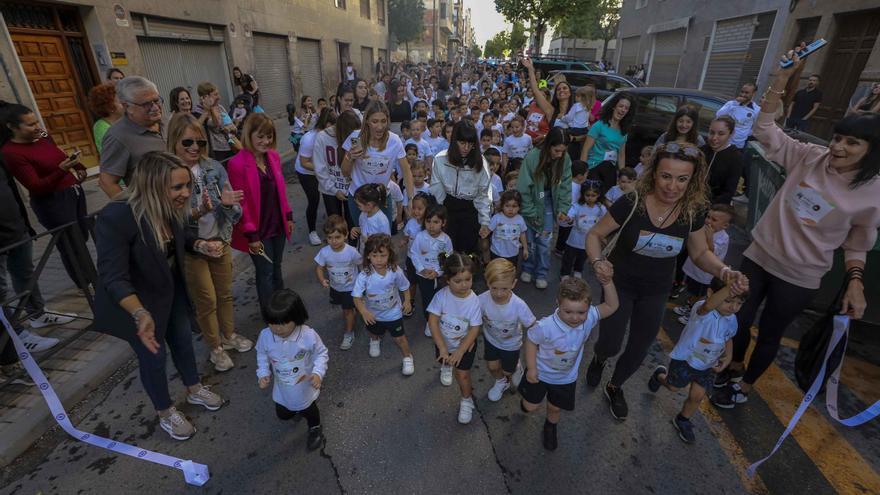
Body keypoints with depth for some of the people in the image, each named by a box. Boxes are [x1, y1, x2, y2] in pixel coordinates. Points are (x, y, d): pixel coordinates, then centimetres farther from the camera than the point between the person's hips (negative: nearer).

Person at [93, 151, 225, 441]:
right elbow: (114, 279, -35)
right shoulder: (116, 218, -34)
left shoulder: (169, 208, -15)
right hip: (136, 301, -6)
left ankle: (194, 390, 47)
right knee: (154, 356, 11)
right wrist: (141, 315, -49)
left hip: (171, 290, 6)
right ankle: (165, 414, 37)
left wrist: (202, 245, -15)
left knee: (183, 339, 22)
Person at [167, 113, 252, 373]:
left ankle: (229, 335, 43)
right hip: (190, 248, -3)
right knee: (206, 301, 11)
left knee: (225, 294, 19)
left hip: (220, 241, 3)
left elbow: (235, 213, -5)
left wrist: (227, 203, -26)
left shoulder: (215, 168, -6)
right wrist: (198, 212, -32)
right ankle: (215, 348, 33)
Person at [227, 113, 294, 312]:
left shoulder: (274, 156, 2)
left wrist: (288, 216, 11)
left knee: (276, 268, 20)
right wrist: (252, 235, -14)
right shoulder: (237, 164, -17)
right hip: (258, 230, -6)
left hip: (278, 225, 6)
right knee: (265, 272, 6)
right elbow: (240, 203, -16)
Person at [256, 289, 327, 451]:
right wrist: (263, 374, -15)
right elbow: (262, 356, -3)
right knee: (283, 415, 27)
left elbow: (321, 354, -16)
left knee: (308, 411, 20)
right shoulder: (265, 336, -24)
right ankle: (295, 409, 63)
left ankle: (315, 428, 55)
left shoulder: (309, 335, -33)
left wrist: (318, 373, -30)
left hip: (305, 387, -4)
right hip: (282, 389, 4)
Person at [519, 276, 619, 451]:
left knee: (555, 409, 24)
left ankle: (550, 428, 58)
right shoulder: (546, 327, -38)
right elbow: (531, 341, -20)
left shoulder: (589, 318, -26)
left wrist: (607, 281, -36)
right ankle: (526, 401, 54)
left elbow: (611, 306, -21)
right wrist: (531, 368, -17)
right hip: (540, 373, -3)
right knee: (531, 407, 16)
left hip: (566, 378, 3)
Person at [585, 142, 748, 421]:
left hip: (656, 292, 3)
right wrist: (597, 261, -36)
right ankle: (600, 358, 40)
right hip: (619, 284, -3)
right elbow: (594, 235, -16)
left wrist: (725, 271, -19)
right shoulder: (631, 203, -26)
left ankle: (614, 387, 46)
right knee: (611, 345, -2)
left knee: (639, 349, 15)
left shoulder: (693, 211, -14)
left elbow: (700, 253, 1)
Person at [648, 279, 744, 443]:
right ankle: (660, 375, 53)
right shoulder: (702, 310, -34)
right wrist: (730, 287, -76)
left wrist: (728, 357, -4)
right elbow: (709, 305, -61)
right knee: (673, 387, 16)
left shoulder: (732, 320, -10)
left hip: (707, 365, 5)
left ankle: (682, 420, 35)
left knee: (697, 396, 7)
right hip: (685, 357, -5)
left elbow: (728, 339, 11)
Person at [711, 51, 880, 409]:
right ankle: (734, 367, 42)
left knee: (770, 334, 12)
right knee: (740, 319, 15)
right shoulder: (809, 158, -6)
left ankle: (745, 386, 34)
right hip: (759, 257, 2)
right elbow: (765, 130, -10)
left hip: (800, 278, -2)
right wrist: (781, 80, -19)